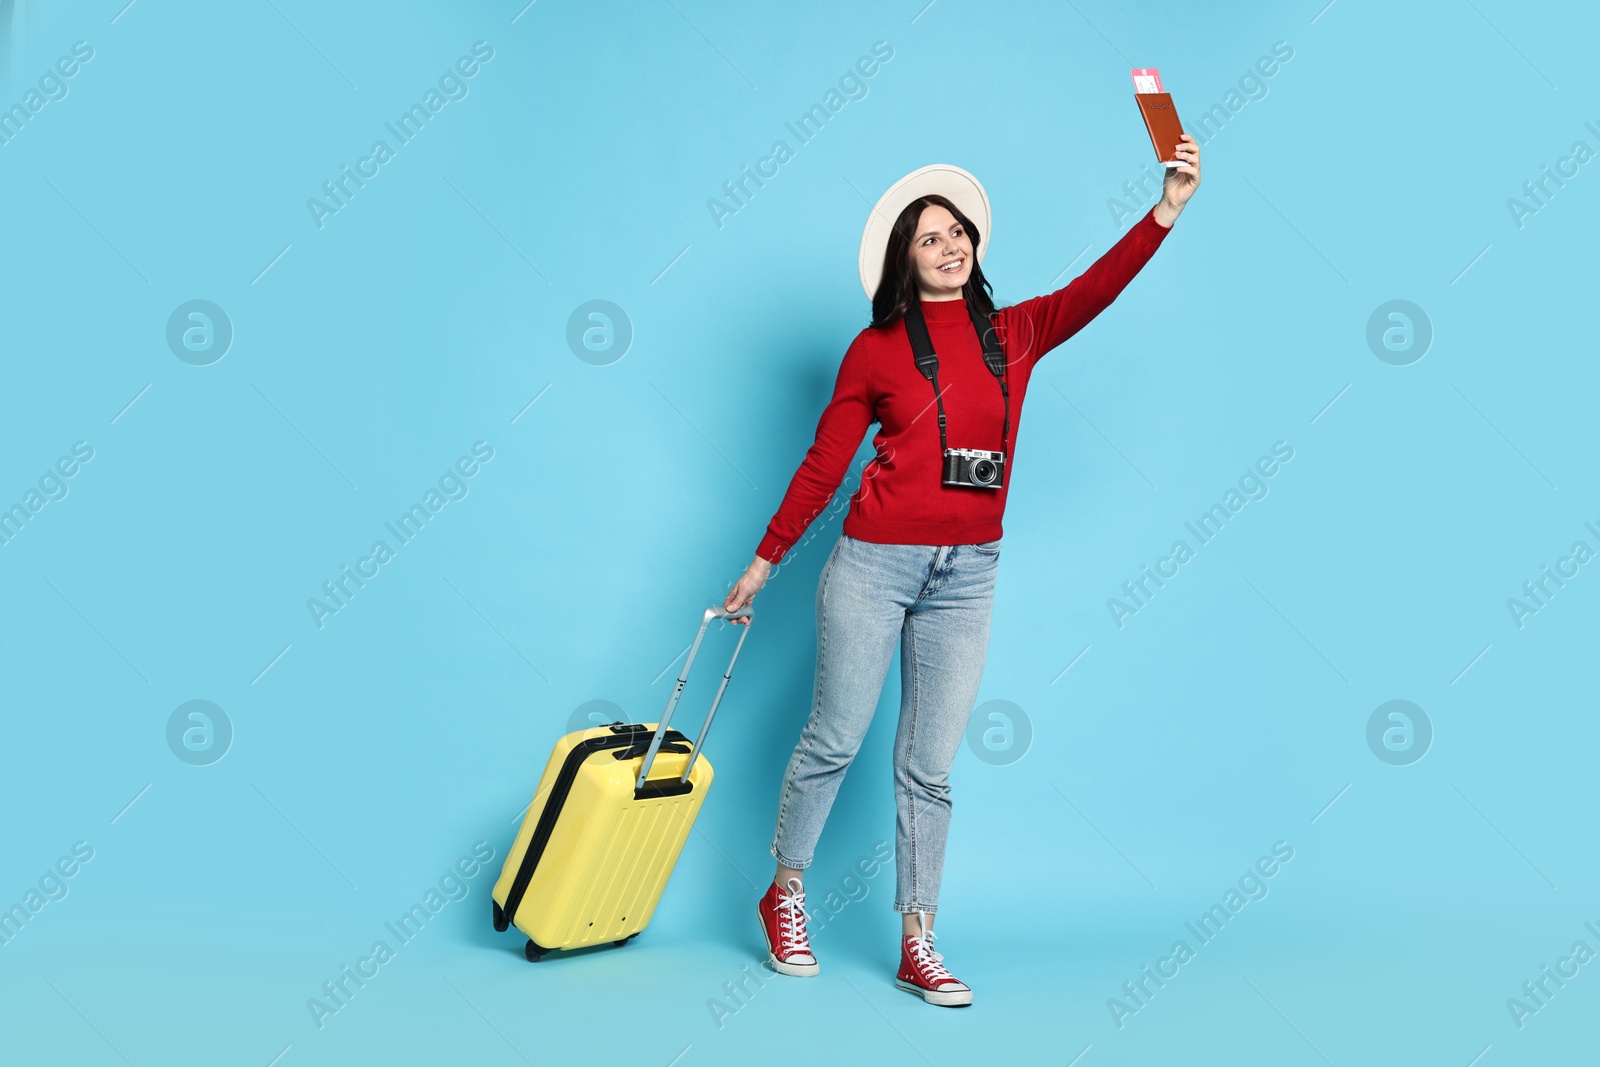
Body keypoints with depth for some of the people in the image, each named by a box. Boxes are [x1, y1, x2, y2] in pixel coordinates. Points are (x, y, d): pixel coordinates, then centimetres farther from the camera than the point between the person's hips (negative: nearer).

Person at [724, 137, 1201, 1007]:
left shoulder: (1016, 335, 7)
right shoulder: (876, 348, -1)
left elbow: (1096, 288, -9)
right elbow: (823, 464, 2)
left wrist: (1167, 209, -22)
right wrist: (764, 560, 3)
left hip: (967, 575, 3)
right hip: (875, 564, -3)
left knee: (930, 767, 8)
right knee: (835, 739, 7)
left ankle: (918, 947, 16)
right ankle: (784, 895, 29)